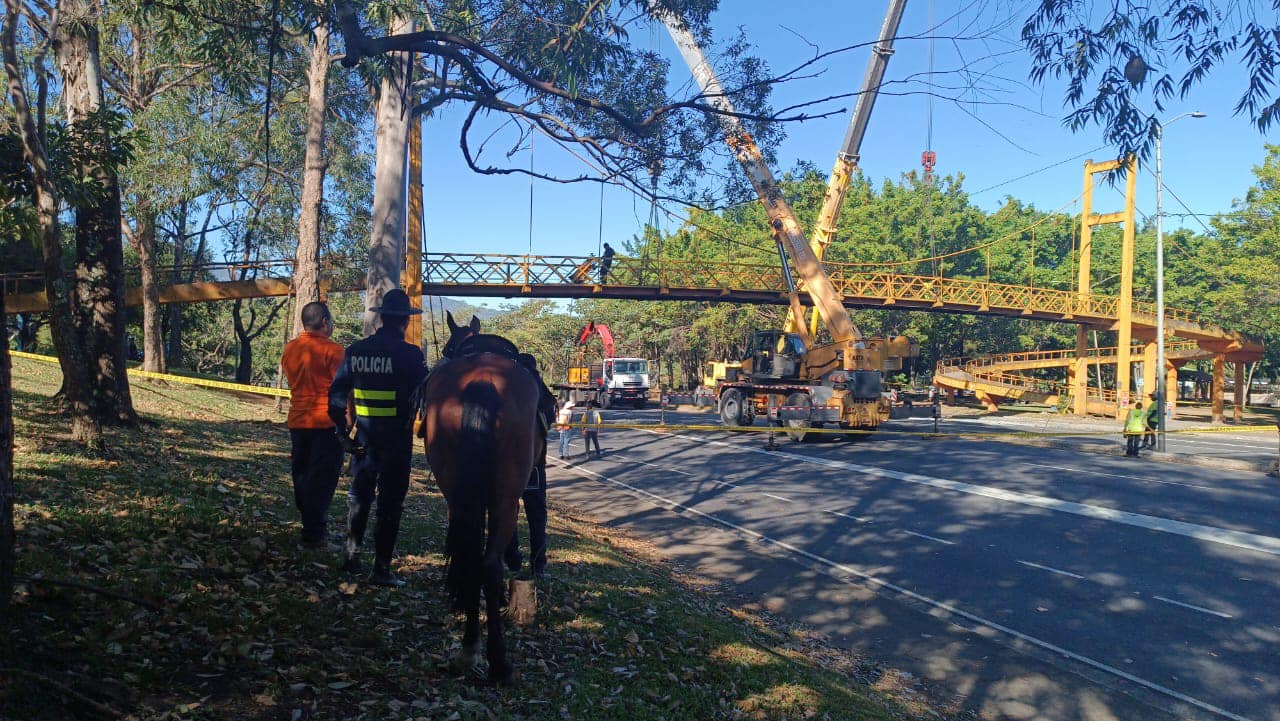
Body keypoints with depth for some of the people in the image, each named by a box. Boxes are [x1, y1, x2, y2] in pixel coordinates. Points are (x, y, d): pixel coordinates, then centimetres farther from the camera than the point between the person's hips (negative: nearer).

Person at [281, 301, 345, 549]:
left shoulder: (290, 349, 6)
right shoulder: (332, 350, -13)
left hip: (297, 422, 6)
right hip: (326, 423, -6)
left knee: (301, 475, 16)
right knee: (322, 479, -1)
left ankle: (309, 524, 26)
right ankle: (314, 533, 0)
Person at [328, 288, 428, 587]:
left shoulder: (355, 350, 2)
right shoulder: (410, 354, -13)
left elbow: (337, 394, 4)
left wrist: (344, 432, 11)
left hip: (364, 436, 4)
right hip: (397, 439, -4)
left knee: (359, 495, 21)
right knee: (390, 503, 4)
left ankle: (352, 554, 31)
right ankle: (381, 569, 8)